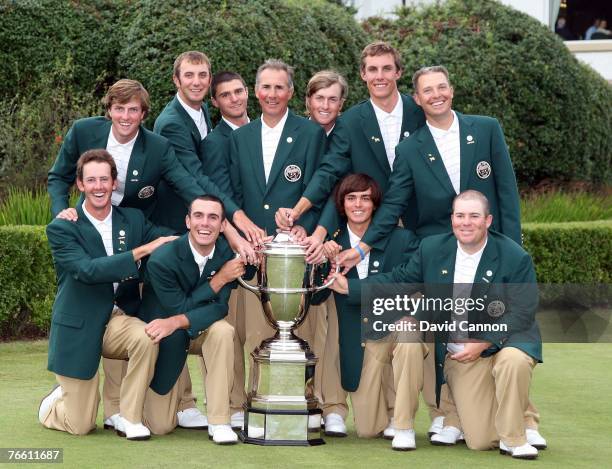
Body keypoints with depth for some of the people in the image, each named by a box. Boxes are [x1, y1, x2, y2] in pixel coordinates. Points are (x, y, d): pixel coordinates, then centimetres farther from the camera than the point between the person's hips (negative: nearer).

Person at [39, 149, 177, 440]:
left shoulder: (133, 219, 4)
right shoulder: (61, 229, -11)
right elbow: (88, 270, -25)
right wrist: (142, 251, -27)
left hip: (117, 318, 4)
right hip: (79, 328, -4)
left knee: (146, 337, -33)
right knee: (80, 426, -3)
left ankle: (128, 417, -13)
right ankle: (55, 402, 34)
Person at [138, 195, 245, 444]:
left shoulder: (228, 254, -15)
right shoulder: (162, 260, -26)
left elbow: (220, 307, -21)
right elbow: (178, 308, -20)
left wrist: (176, 322, -37)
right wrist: (218, 280, -27)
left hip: (200, 332, 3)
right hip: (165, 339, -2)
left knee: (222, 330, -35)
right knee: (161, 426, -4)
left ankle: (219, 421, -24)